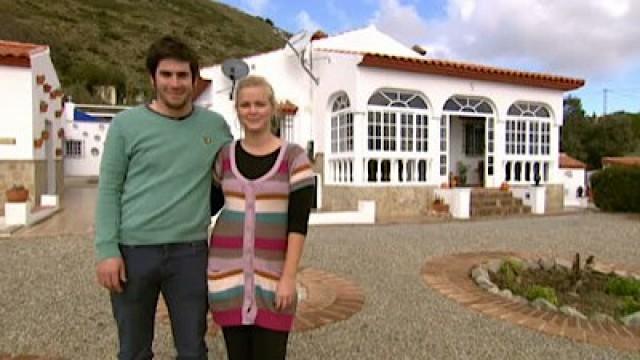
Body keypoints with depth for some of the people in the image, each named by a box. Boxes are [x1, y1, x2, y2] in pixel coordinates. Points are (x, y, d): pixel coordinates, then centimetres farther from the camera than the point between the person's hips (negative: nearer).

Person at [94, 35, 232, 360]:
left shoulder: (215, 125, 4)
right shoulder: (126, 124, -1)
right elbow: (109, 190, -2)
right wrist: (107, 250, -8)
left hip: (190, 252, 1)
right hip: (133, 250, -1)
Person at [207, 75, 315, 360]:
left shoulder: (294, 157, -6)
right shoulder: (224, 156, 4)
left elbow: (299, 222, -9)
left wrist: (288, 277, -13)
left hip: (272, 274, -2)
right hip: (228, 271, 3)